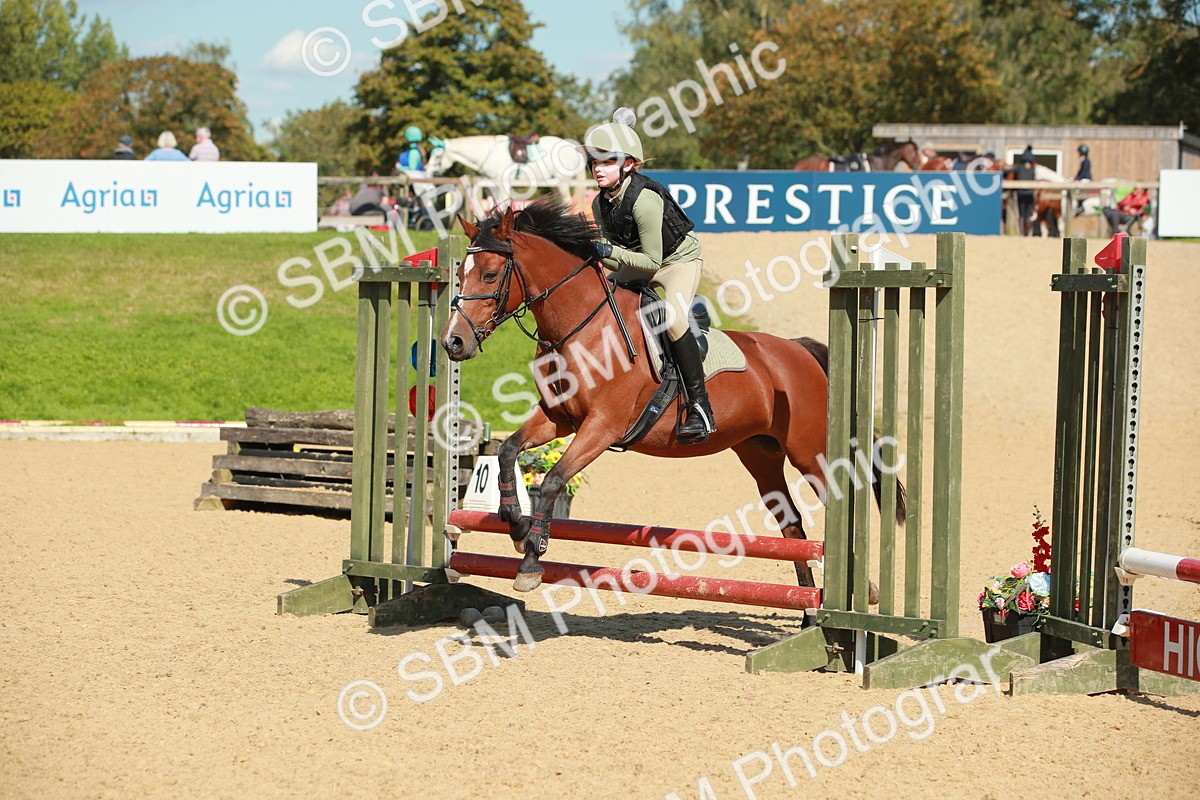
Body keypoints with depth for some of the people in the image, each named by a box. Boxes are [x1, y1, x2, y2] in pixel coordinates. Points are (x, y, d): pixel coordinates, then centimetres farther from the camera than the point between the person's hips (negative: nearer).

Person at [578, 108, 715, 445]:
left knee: (673, 318, -33)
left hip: (680, 258, -9)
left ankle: (700, 408, -28)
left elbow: (653, 261, -28)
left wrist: (610, 251, -33)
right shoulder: (600, 204, -8)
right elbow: (610, 250, 6)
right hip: (641, 263, 9)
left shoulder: (645, 199, -31)